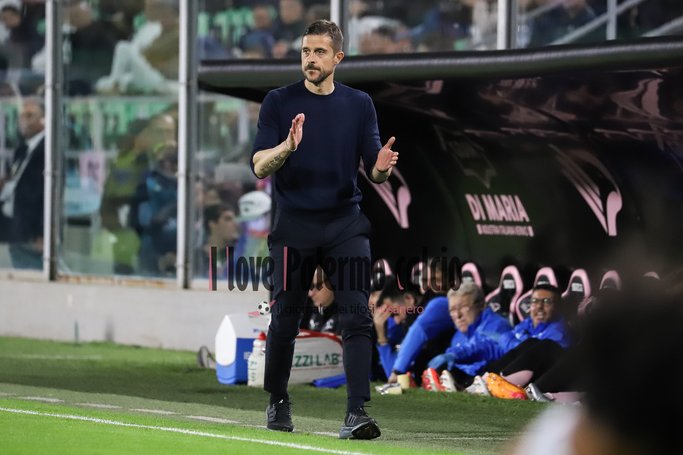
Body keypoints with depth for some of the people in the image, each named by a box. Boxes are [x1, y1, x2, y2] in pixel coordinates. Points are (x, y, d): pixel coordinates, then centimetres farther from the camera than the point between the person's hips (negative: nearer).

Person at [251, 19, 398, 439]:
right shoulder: (279, 102, 1)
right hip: (294, 226, -1)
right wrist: (288, 146, -27)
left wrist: (382, 167, -19)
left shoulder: (359, 105, 8)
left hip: (345, 223, 1)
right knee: (285, 318, 6)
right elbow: (260, 167, -7)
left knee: (357, 316, -12)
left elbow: (374, 172, 6)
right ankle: (278, 403, 27)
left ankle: (357, 413, -17)